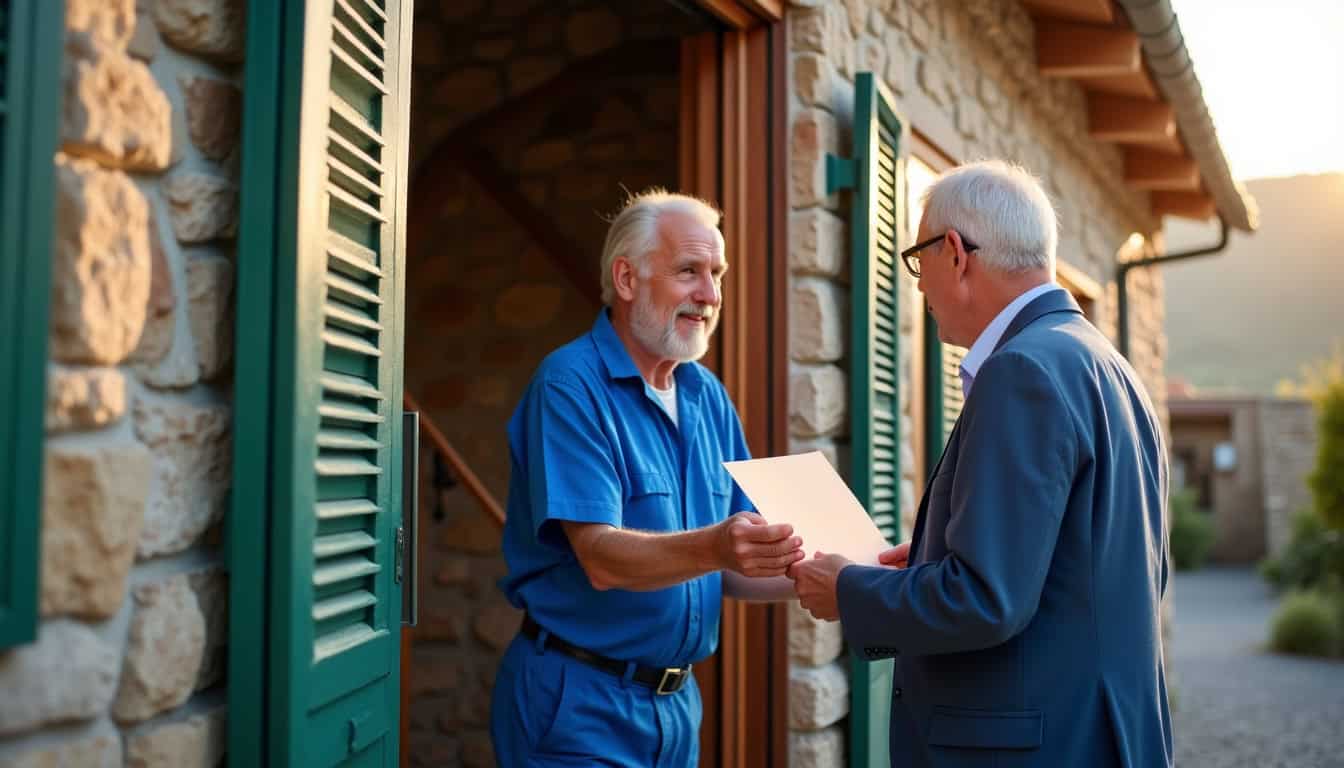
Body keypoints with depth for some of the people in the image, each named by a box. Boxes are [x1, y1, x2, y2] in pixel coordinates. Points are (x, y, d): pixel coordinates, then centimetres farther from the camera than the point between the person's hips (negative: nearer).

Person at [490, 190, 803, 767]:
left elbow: (724, 569, 7)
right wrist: (713, 547, -40)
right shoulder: (571, 386, -14)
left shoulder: (708, 396, 6)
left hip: (677, 699, 7)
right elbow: (601, 557, -24)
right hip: (580, 702, -7)